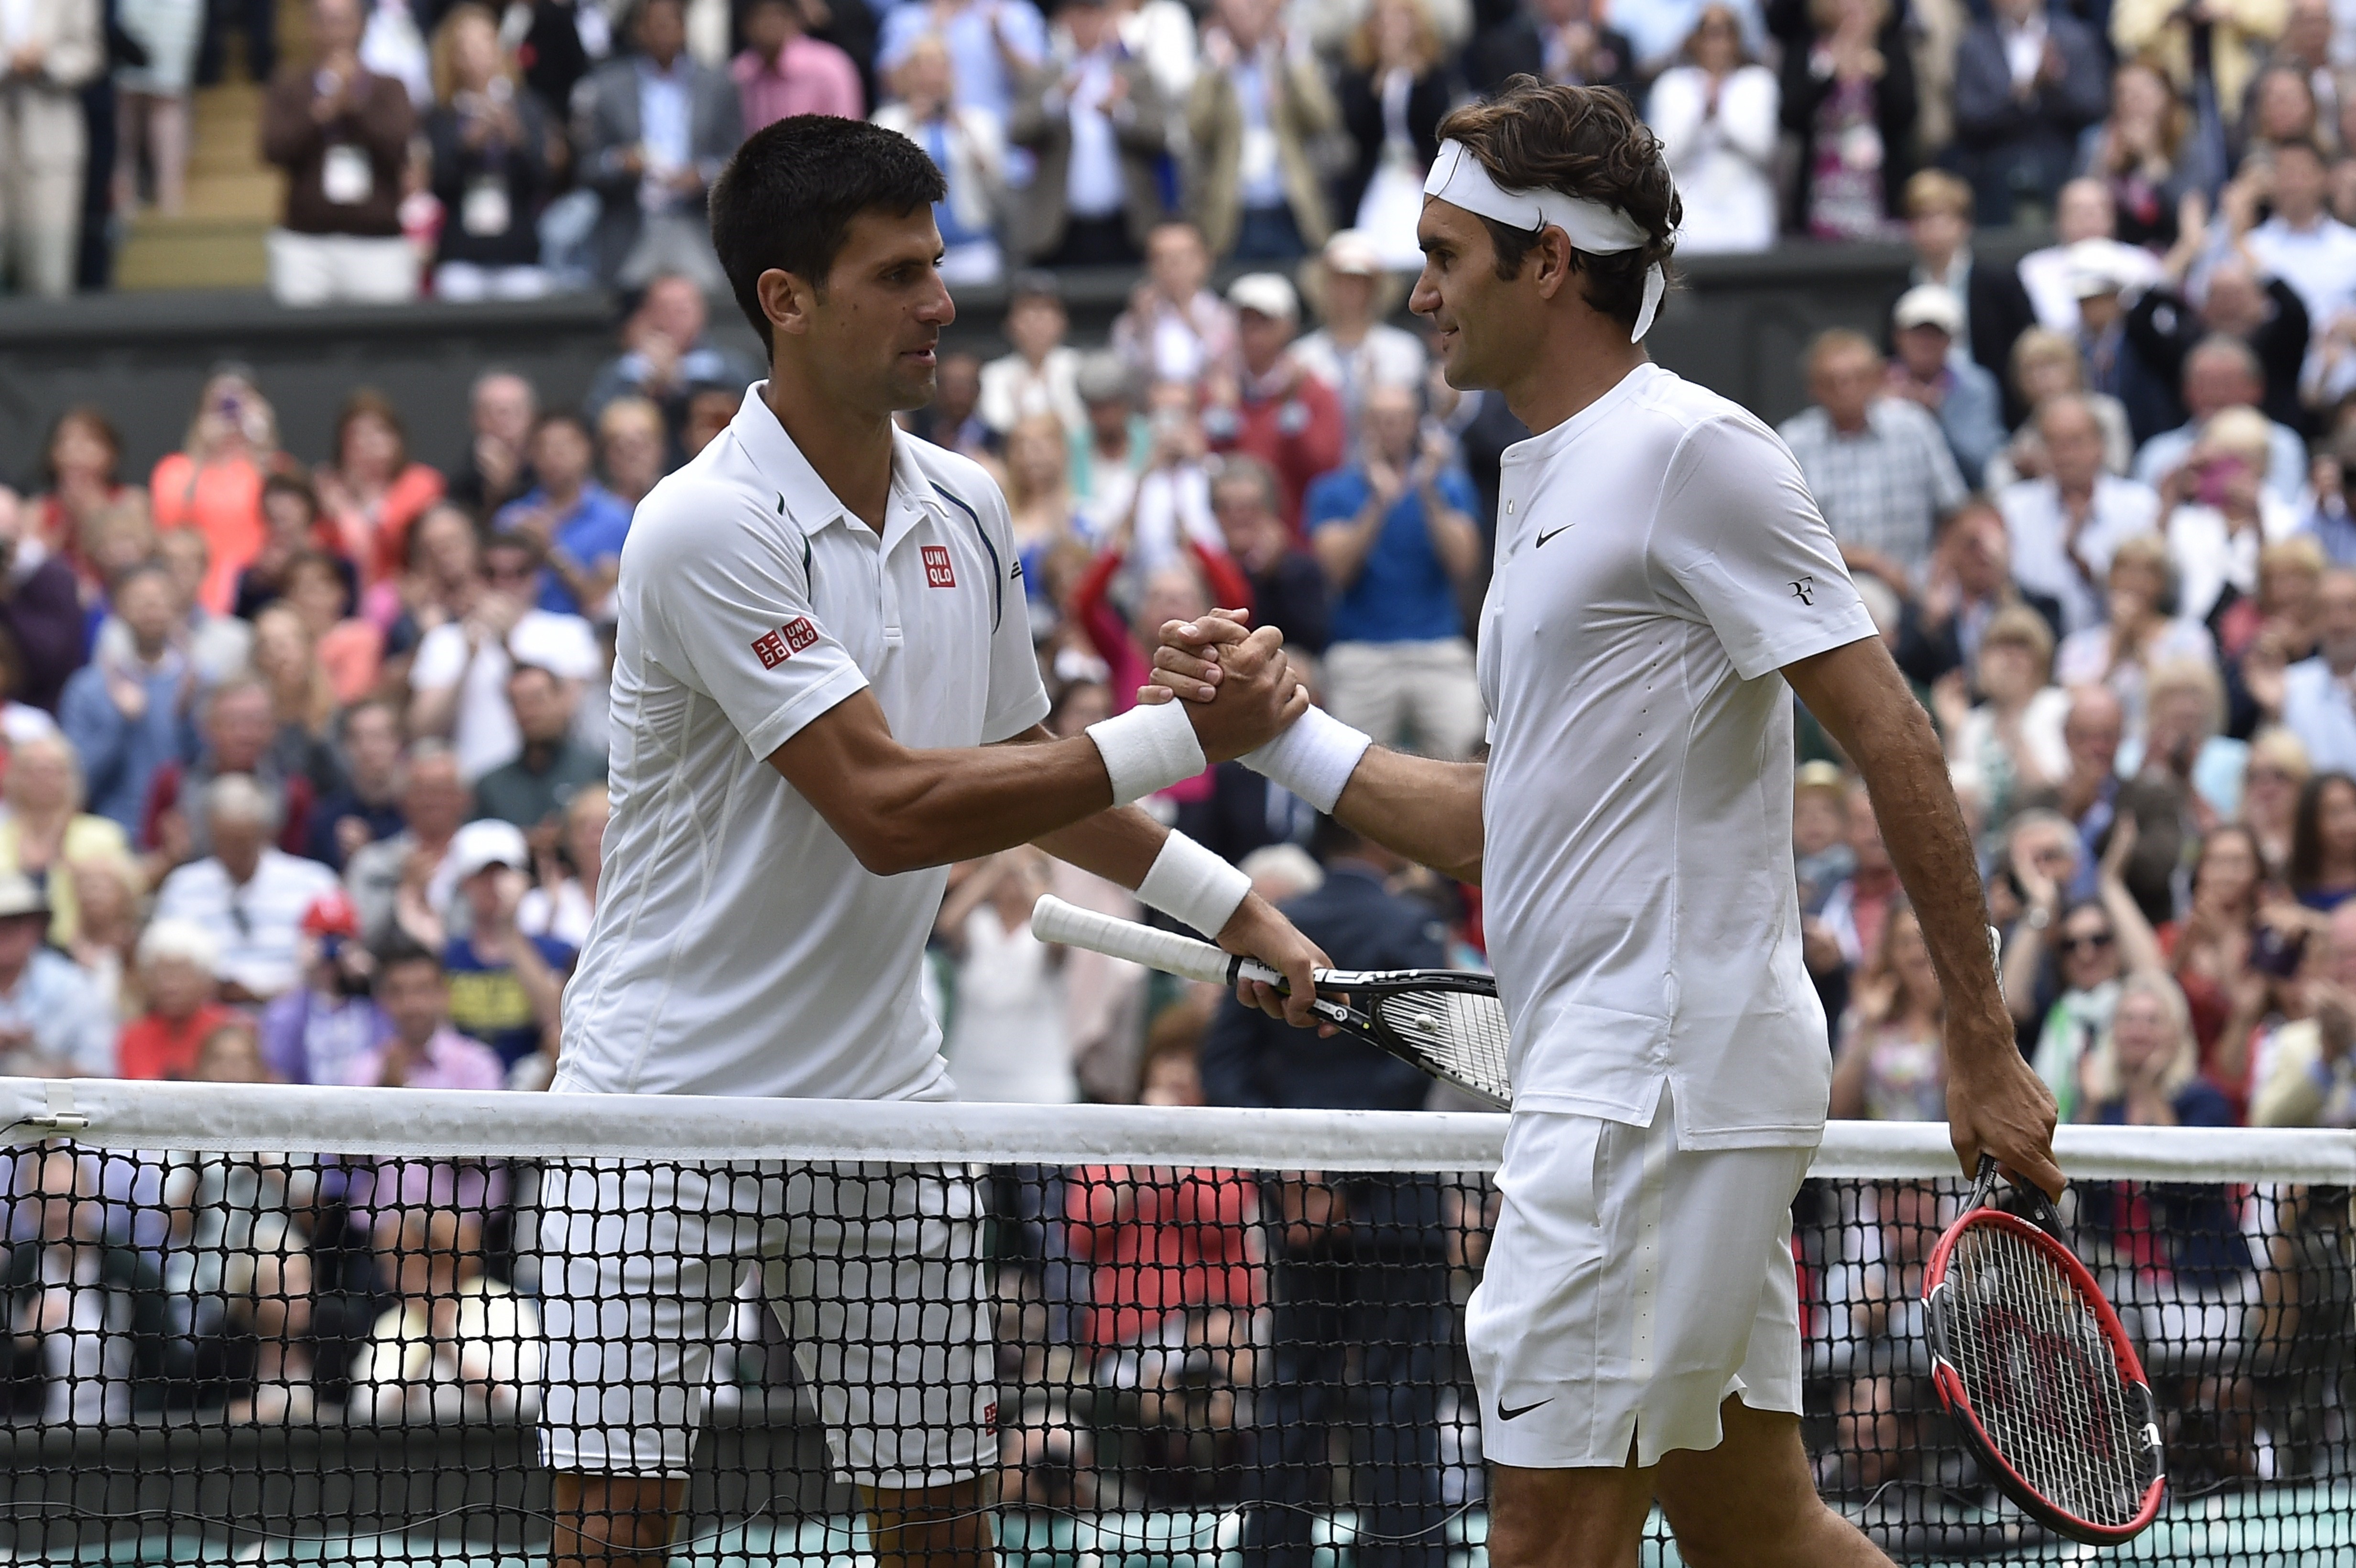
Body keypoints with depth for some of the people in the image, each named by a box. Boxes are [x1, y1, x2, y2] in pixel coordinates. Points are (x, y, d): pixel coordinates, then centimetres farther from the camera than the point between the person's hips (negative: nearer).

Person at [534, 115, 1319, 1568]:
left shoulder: (967, 509, 5)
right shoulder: (706, 530, -19)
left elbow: (1025, 771, 22)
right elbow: (887, 808, -25)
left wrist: (1235, 908, 15)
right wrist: (1183, 733, -25)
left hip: (883, 1094, 6)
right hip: (666, 1097, -6)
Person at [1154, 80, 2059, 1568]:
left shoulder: (1690, 449, -10)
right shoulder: (1549, 481, 20)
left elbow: (1893, 739, -13)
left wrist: (1984, 1050, -15)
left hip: (1664, 1082, -10)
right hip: (1615, 1077, 10)